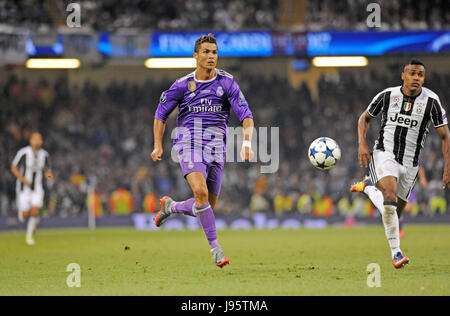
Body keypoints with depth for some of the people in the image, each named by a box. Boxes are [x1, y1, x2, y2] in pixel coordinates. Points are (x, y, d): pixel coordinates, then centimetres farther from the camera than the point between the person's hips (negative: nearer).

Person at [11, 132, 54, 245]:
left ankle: (30, 236, 8)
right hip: (24, 188, -2)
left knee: (35, 213, -11)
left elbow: (47, 170, 9)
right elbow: (14, 167, -4)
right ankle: (21, 210, 34)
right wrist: (22, 179, -18)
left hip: (37, 188, 2)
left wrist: (49, 175, -15)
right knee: (25, 214, -5)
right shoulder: (23, 152, -13)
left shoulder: (44, 155, -3)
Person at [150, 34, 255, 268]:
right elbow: (161, 113, 12)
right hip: (190, 146, -3)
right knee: (201, 192, -27)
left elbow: (246, 115, -5)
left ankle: (171, 206, 36)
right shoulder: (182, 85, 1)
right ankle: (215, 247, -18)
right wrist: (158, 146, 1)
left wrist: (247, 142, -23)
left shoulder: (227, 83, 0)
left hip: (216, 150, 3)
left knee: (206, 208, 6)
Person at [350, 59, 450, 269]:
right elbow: (365, 118, 11)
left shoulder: (431, 101, -8)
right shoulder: (387, 96, -5)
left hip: (409, 163, 2)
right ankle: (396, 253, -23)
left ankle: (368, 187, 43)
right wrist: (362, 144, -6)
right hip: (384, 154, -2)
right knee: (390, 196, -28)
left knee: (395, 212, 11)